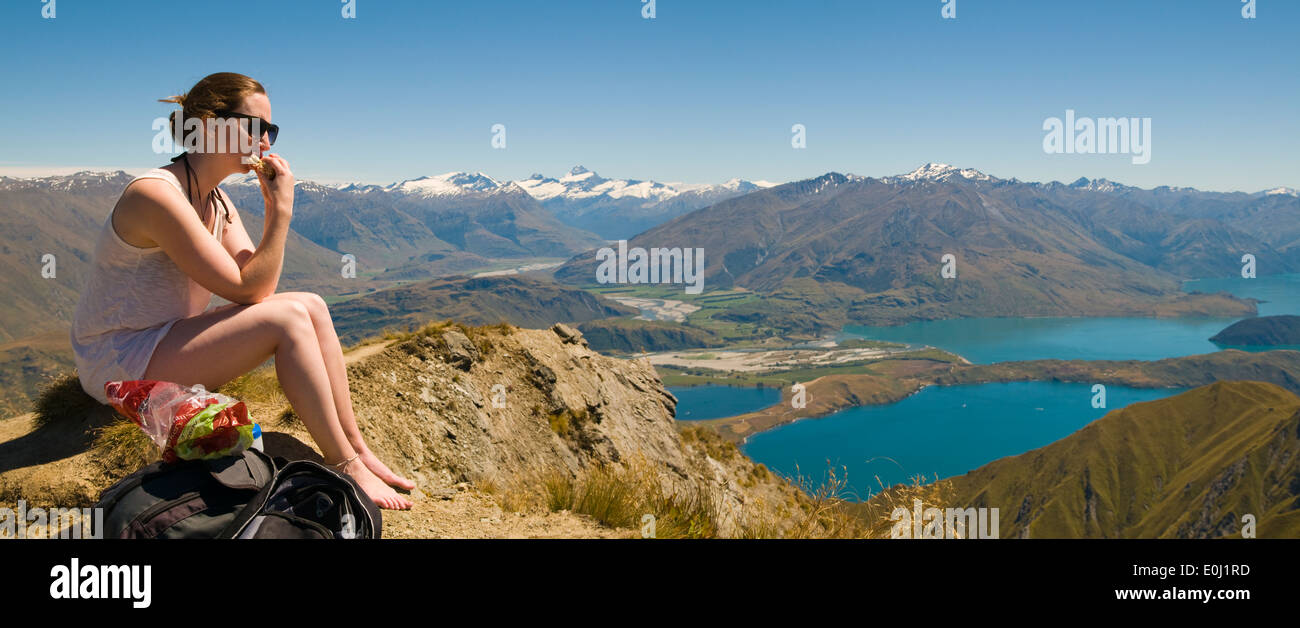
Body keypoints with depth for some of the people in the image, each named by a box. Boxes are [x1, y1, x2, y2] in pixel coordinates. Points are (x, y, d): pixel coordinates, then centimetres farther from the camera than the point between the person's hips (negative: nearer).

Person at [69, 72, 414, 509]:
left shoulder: (218, 202, 7)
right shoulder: (157, 194, -22)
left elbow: (259, 287, -2)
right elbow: (246, 290, -23)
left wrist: (275, 206, -10)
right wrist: (281, 210, -21)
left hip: (166, 341, 9)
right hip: (117, 363, -9)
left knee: (311, 306, -5)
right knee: (288, 318, -23)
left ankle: (358, 451, -4)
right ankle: (345, 467, -15)